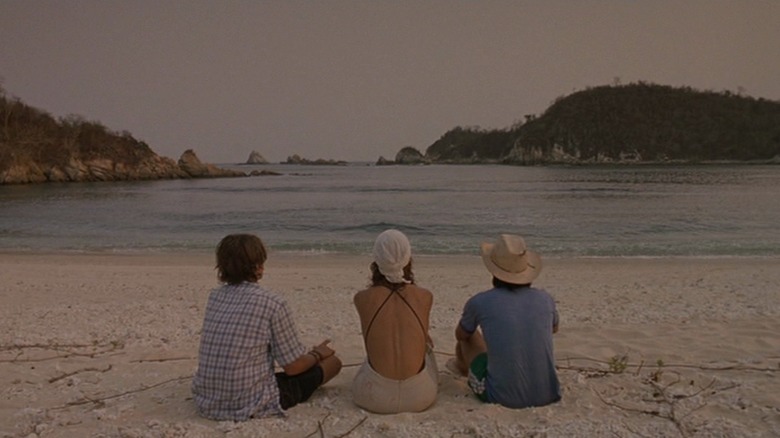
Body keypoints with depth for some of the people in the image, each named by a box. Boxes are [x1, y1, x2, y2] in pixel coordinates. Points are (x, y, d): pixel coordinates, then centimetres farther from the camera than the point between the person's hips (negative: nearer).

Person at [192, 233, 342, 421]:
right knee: (332, 361, 7)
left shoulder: (214, 297, 3)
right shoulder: (273, 303, -16)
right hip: (250, 406, -7)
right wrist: (318, 353, 12)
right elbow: (293, 367, -8)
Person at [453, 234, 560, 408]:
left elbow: (461, 335, 14)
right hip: (548, 395, 4)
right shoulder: (545, 299, 0)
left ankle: (463, 367, 56)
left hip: (503, 398, -3)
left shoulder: (479, 302, -9)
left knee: (468, 337, 20)